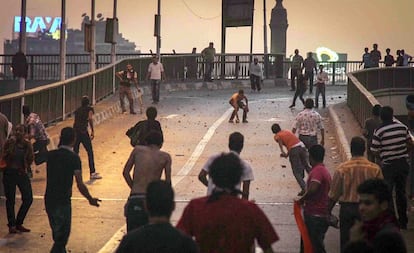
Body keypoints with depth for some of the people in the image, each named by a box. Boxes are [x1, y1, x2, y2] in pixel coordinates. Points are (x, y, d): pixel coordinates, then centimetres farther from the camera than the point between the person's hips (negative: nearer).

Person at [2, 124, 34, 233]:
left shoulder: (27, 144, 3)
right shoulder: (9, 143, -5)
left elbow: (30, 160, 2)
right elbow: (5, 157, -17)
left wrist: (29, 147, -9)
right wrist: (12, 145, -22)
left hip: (22, 173, 3)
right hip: (9, 173, -3)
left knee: (28, 199, 0)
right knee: (10, 200, 0)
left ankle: (19, 223, 16)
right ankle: (12, 225, 11)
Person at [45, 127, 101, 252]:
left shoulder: (51, 155, 3)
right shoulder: (73, 157, -13)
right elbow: (80, 185, -15)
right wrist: (90, 199, 0)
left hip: (49, 200, 6)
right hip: (63, 202, -6)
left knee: (57, 234, 21)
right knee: (61, 237, 0)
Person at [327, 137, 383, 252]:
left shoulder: (342, 169, -11)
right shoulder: (375, 169, -9)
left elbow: (334, 194, -4)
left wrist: (328, 211, 9)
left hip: (347, 208, -1)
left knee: (346, 240, 11)